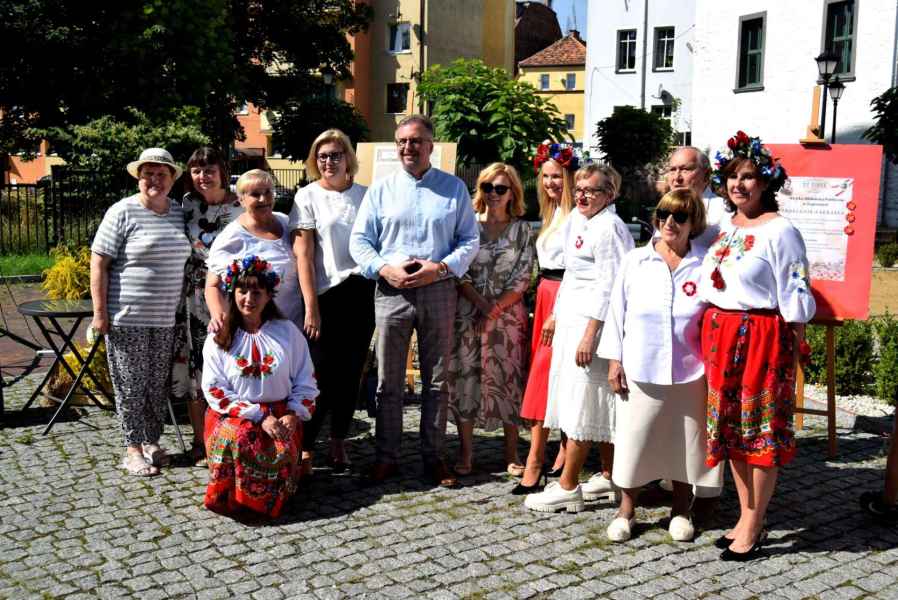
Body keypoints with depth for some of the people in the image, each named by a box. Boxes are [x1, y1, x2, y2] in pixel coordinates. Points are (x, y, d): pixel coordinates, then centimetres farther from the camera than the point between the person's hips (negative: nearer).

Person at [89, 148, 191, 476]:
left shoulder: (179, 213, 9)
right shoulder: (123, 212, -7)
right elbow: (98, 264, -8)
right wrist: (99, 312, -12)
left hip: (166, 319, 5)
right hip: (127, 319, -5)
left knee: (159, 385, 11)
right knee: (132, 386, 3)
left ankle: (152, 442, 25)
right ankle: (133, 449, 15)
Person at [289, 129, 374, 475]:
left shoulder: (364, 195, 11)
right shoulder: (308, 196, 2)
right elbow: (303, 255, -4)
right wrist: (311, 307, -11)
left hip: (362, 292, 3)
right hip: (327, 295, -3)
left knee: (350, 373, 7)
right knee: (323, 375, -5)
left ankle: (338, 443, 21)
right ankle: (305, 449, 6)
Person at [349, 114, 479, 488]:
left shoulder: (454, 188, 6)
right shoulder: (381, 189, 7)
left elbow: (470, 240, 4)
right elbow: (359, 240, 5)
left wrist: (441, 268, -12)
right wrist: (385, 269, -12)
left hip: (439, 290, 0)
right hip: (391, 290, 0)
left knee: (436, 380, 7)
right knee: (388, 381, 6)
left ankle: (433, 457, 19)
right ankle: (386, 457, 17)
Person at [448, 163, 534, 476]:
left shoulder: (521, 230, 5)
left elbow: (523, 278, -1)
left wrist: (496, 308, -12)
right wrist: (481, 303, -14)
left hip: (508, 314, 0)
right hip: (468, 314, 0)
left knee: (508, 379, 2)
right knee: (465, 377, 0)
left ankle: (511, 452, 12)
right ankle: (466, 451, 10)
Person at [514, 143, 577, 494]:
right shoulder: (553, 213, 17)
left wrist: (558, 314, -21)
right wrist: (543, 304, 14)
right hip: (546, 296, 9)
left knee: (544, 374, -10)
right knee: (556, 378, 11)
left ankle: (534, 462, -7)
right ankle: (565, 450, 20)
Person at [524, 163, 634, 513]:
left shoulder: (608, 228, -13)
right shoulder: (578, 221, 16)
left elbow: (608, 286, -19)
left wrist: (589, 334, -22)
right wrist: (557, 316, 22)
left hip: (593, 320, -9)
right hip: (572, 318, 10)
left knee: (582, 402, -5)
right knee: (598, 405, 15)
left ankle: (567, 487, 1)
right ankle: (609, 477, 25)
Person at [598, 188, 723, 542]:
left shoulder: (705, 266, 0)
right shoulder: (635, 261, 2)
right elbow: (617, 311, 4)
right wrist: (615, 360, 0)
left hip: (689, 373, 0)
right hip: (640, 371, 0)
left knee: (685, 444, 11)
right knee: (633, 441, 5)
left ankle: (680, 512, 30)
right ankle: (626, 511, 23)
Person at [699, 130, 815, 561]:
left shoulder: (779, 231, -10)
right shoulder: (722, 228, 12)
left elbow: (795, 297, -10)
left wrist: (793, 349, -11)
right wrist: (711, 338, 13)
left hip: (762, 336, -7)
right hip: (719, 335, 7)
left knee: (761, 430, 1)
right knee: (730, 428, 12)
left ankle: (752, 527, 11)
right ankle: (748, 517, 25)